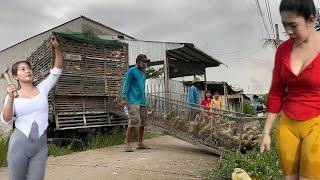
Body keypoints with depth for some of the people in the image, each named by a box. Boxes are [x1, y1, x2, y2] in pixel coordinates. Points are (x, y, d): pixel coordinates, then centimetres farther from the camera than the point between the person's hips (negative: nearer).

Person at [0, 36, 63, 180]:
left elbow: (57, 70, -2)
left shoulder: (42, 89, 4)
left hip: (40, 146, 1)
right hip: (19, 144, 0)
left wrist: (57, 47, -13)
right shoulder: (13, 96, 1)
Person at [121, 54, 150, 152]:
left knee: (142, 122, 7)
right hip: (133, 101, -8)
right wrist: (124, 99, -15)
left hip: (142, 102, 8)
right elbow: (126, 85, -7)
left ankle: (140, 143, 16)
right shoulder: (131, 71, -2)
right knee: (134, 121, -16)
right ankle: (127, 143, -7)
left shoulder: (143, 74, 21)